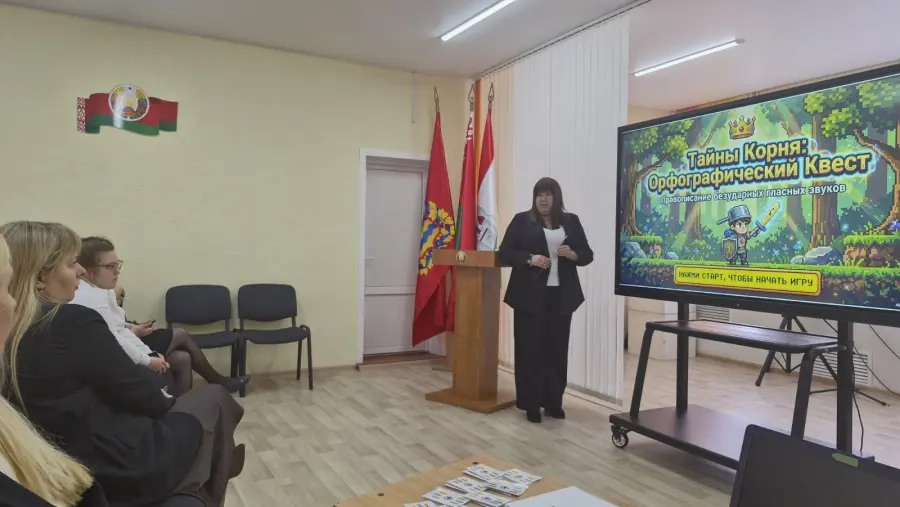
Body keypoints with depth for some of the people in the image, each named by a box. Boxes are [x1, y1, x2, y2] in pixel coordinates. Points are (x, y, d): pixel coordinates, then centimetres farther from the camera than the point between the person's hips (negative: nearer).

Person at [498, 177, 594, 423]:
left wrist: (572, 254, -11)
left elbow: (588, 254, 11)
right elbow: (505, 253, -2)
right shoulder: (522, 220, 2)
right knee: (529, 349, 0)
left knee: (558, 349, 7)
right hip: (530, 296, -2)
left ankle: (554, 402, 19)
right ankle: (531, 404, 10)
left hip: (561, 296, 3)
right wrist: (530, 258, -17)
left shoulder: (571, 221, 10)